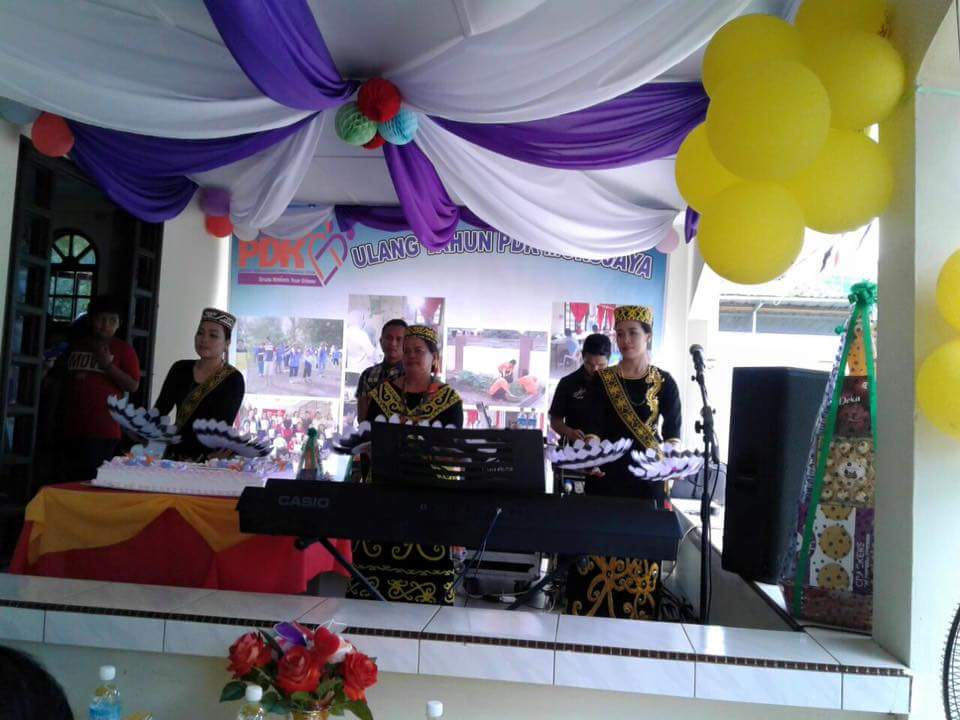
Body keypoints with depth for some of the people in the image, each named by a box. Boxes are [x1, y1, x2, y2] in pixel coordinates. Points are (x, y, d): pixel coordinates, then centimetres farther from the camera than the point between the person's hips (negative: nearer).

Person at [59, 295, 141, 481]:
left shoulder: (123, 349, 2)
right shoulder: (75, 345, 16)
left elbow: (133, 385, -5)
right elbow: (62, 375, 31)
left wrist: (109, 365, -12)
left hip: (102, 430, -5)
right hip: (71, 427, 5)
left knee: (90, 479, -14)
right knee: (71, 478, 7)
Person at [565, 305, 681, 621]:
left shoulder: (664, 383, 3)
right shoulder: (602, 380, 3)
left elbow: (672, 432, 0)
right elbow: (592, 428, -5)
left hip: (647, 478, 0)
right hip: (607, 477, 0)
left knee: (640, 555, 3)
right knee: (599, 552, 1)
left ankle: (636, 621, 17)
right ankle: (591, 616, 14)